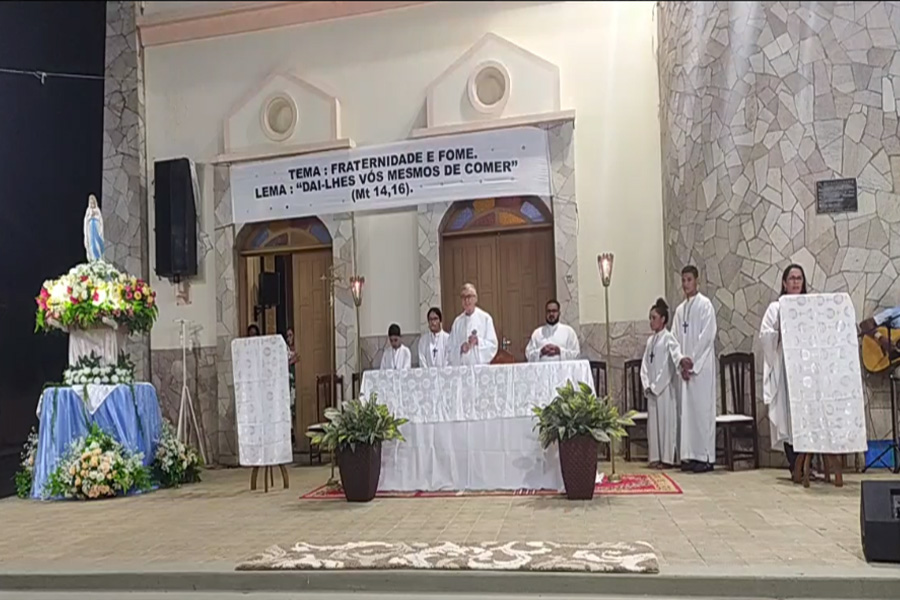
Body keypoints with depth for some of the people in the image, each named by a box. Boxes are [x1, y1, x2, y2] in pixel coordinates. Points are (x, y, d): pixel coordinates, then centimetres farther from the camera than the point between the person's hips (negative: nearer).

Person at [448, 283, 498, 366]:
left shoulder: (485, 318, 2)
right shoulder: (458, 321, 9)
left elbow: (493, 345, 0)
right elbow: (451, 347, 8)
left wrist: (478, 341, -16)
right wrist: (461, 348, -12)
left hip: (480, 365, -2)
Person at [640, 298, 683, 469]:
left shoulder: (668, 338, -7)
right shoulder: (650, 340, 14)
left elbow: (676, 356, -16)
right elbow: (645, 365, 12)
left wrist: (656, 385, -18)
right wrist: (647, 385, -2)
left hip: (665, 388, -7)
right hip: (652, 389, 7)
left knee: (666, 421, -3)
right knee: (653, 421, 8)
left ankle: (667, 458, 1)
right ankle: (655, 457, 13)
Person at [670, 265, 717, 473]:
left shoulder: (705, 305, -3)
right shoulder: (680, 309, 15)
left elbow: (706, 336, -10)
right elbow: (675, 339, 11)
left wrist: (692, 361, -11)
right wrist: (682, 361, -3)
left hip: (701, 365, -6)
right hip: (685, 366, 6)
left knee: (702, 408, -5)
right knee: (687, 409, 5)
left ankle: (706, 457, -1)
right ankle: (691, 455, 10)